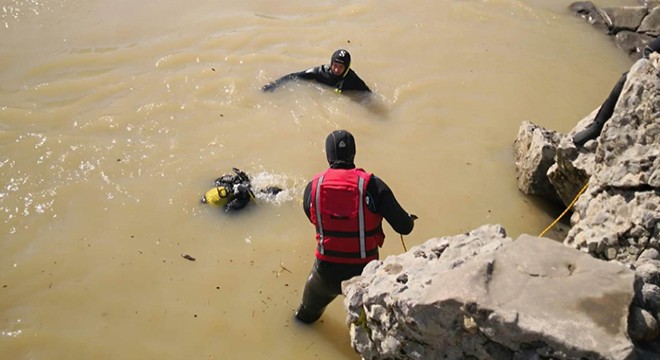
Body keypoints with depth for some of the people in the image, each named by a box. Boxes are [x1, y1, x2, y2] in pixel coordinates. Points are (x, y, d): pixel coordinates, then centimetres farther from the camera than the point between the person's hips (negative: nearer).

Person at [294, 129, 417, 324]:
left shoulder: (312, 187, -9)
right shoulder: (372, 185, -16)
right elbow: (404, 227, -15)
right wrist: (410, 220, 9)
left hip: (326, 271, 2)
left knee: (307, 314, 34)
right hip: (363, 272, -2)